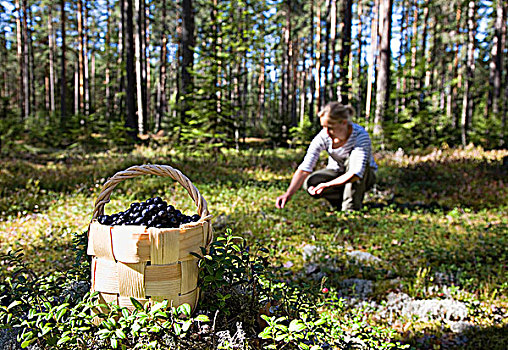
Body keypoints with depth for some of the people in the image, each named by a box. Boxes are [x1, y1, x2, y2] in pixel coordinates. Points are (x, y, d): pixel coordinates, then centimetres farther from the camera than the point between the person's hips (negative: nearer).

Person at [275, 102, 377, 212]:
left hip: (364, 176, -2)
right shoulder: (323, 137, -23)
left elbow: (356, 173, -40)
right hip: (338, 173, 2)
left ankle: (351, 206, -22)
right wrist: (288, 194, -40)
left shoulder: (360, 135, -30)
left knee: (355, 156, -35)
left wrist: (327, 185, -47)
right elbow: (304, 169, -28)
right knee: (309, 183, -26)